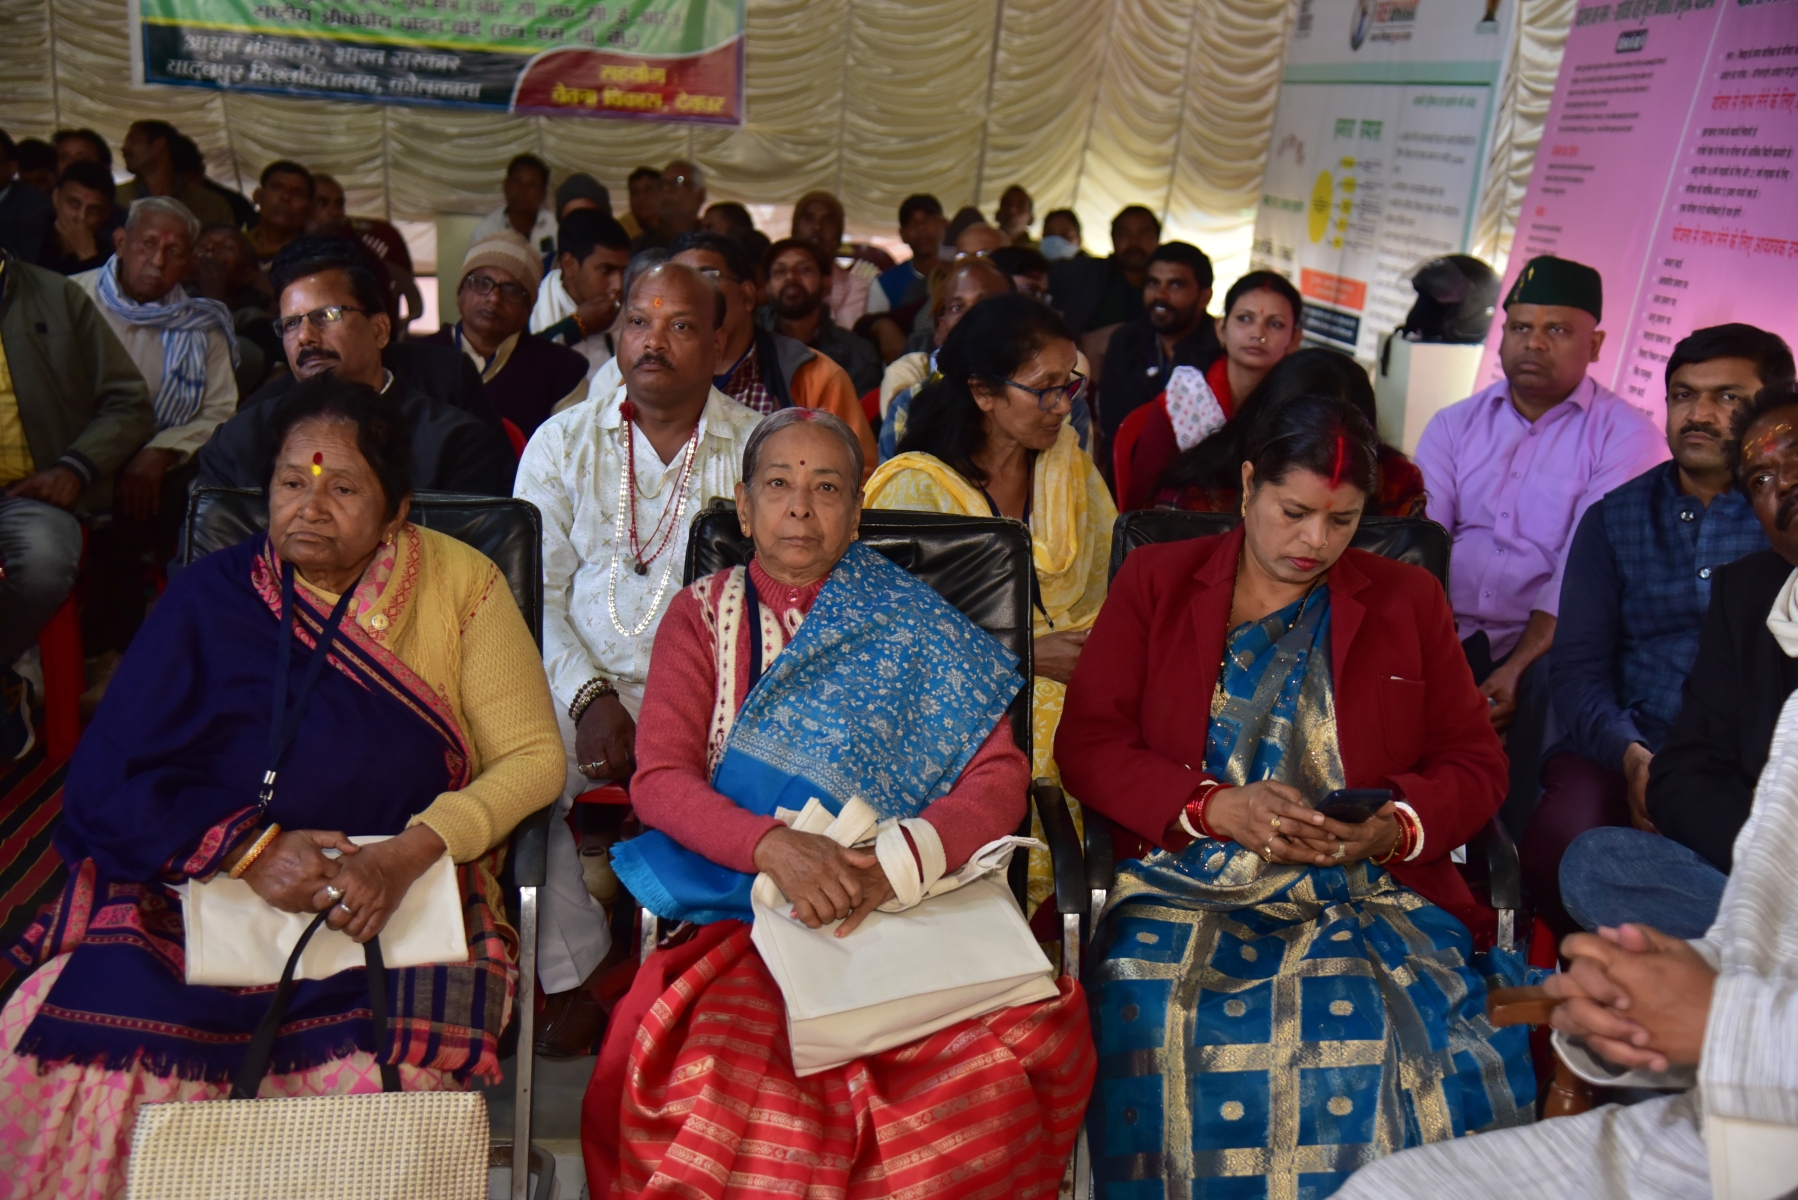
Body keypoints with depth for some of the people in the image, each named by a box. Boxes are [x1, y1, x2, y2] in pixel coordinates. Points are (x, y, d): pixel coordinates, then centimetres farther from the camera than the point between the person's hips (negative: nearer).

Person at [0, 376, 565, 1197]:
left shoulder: (460, 583, 3)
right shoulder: (213, 596, 6)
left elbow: (534, 756, -2)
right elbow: (107, 782, 2)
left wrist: (408, 854, -17)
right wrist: (248, 851, -15)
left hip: (397, 901, -1)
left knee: (375, 1074, -31)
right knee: (70, 1058, -24)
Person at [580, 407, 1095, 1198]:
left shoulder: (912, 626, 10)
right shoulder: (702, 615, 11)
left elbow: (999, 776, 1)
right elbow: (658, 781, -1)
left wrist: (897, 859, -19)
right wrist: (774, 845, -20)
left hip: (902, 908, 1)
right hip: (735, 911, 0)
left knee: (1013, 1048, -28)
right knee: (721, 1074, -32)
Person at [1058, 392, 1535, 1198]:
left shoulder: (1408, 600, 17)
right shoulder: (1155, 581, 12)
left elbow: (1476, 763, 14)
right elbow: (1087, 742, 4)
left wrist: (1396, 825, -8)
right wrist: (1218, 809, -11)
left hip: (1366, 892, 2)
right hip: (1187, 889, -1)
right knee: (1154, 1038, -32)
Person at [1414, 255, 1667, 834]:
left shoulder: (1626, 435, 1)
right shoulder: (1454, 424, 13)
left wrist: (1518, 667, -23)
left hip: (1545, 646, -3)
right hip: (1448, 634, 3)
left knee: (1553, 688, -33)